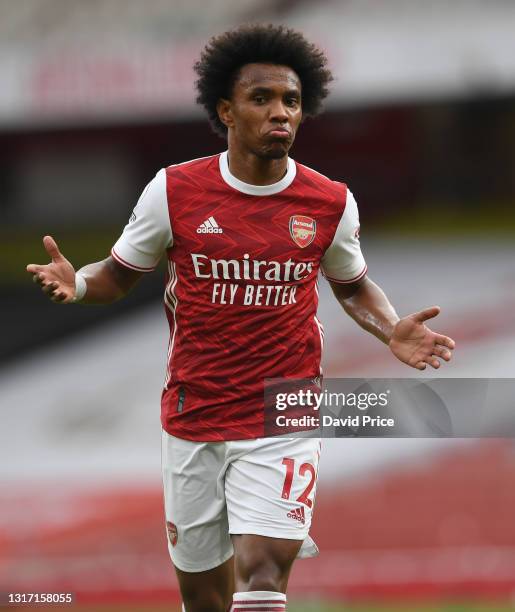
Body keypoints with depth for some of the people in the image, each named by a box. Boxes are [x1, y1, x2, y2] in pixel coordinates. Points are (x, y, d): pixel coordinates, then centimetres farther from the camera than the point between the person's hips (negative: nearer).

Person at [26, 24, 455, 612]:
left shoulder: (331, 204, -2)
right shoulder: (174, 190, -5)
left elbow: (352, 285, 16)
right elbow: (118, 274, 8)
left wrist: (392, 331, -3)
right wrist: (73, 283, -14)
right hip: (193, 422, 1)